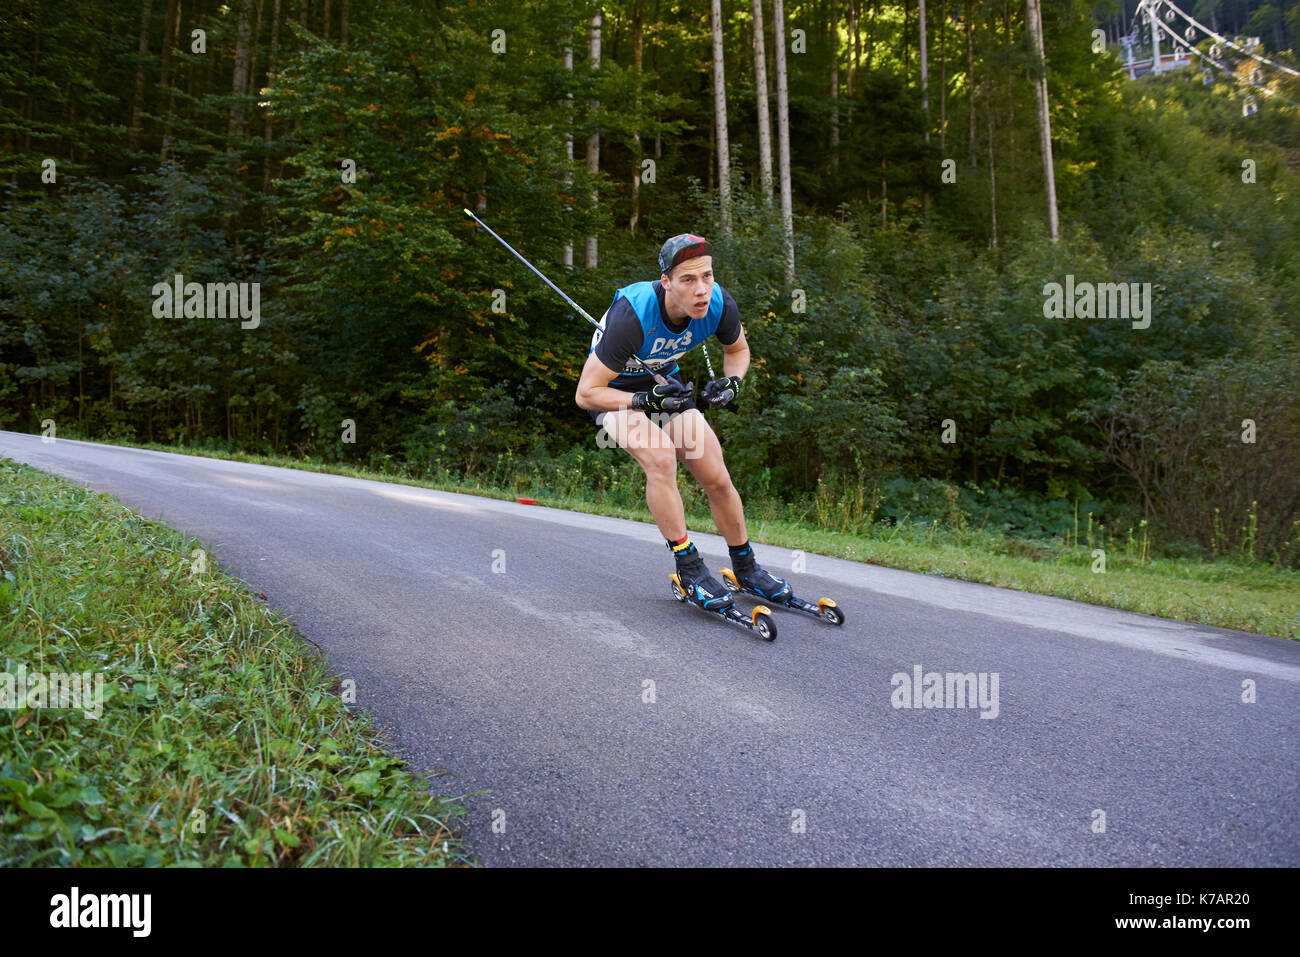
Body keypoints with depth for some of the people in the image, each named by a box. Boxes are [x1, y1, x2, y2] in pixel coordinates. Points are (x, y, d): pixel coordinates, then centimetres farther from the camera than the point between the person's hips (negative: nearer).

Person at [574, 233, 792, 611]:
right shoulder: (632, 316, -36)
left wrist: (731, 382, -17)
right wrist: (647, 401, -39)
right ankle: (689, 566, -16)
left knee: (717, 478, -4)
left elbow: (737, 349, 4)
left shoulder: (720, 304, -22)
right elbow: (585, 394, -30)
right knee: (661, 456, -31)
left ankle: (745, 566, 18)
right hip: (614, 391, -4)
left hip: (665, 381, 4)